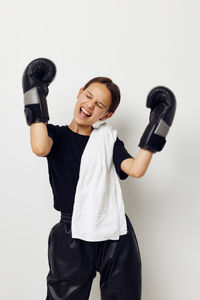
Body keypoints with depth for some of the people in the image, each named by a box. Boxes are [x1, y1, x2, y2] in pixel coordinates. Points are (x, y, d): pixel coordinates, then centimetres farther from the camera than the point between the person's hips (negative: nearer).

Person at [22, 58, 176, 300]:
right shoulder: (57, 135, 4)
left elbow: (136, 170, -10)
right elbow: (40, 148, -21)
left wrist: (158, 124, -8)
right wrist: (35, 96, -13)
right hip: (72, 237, -2)